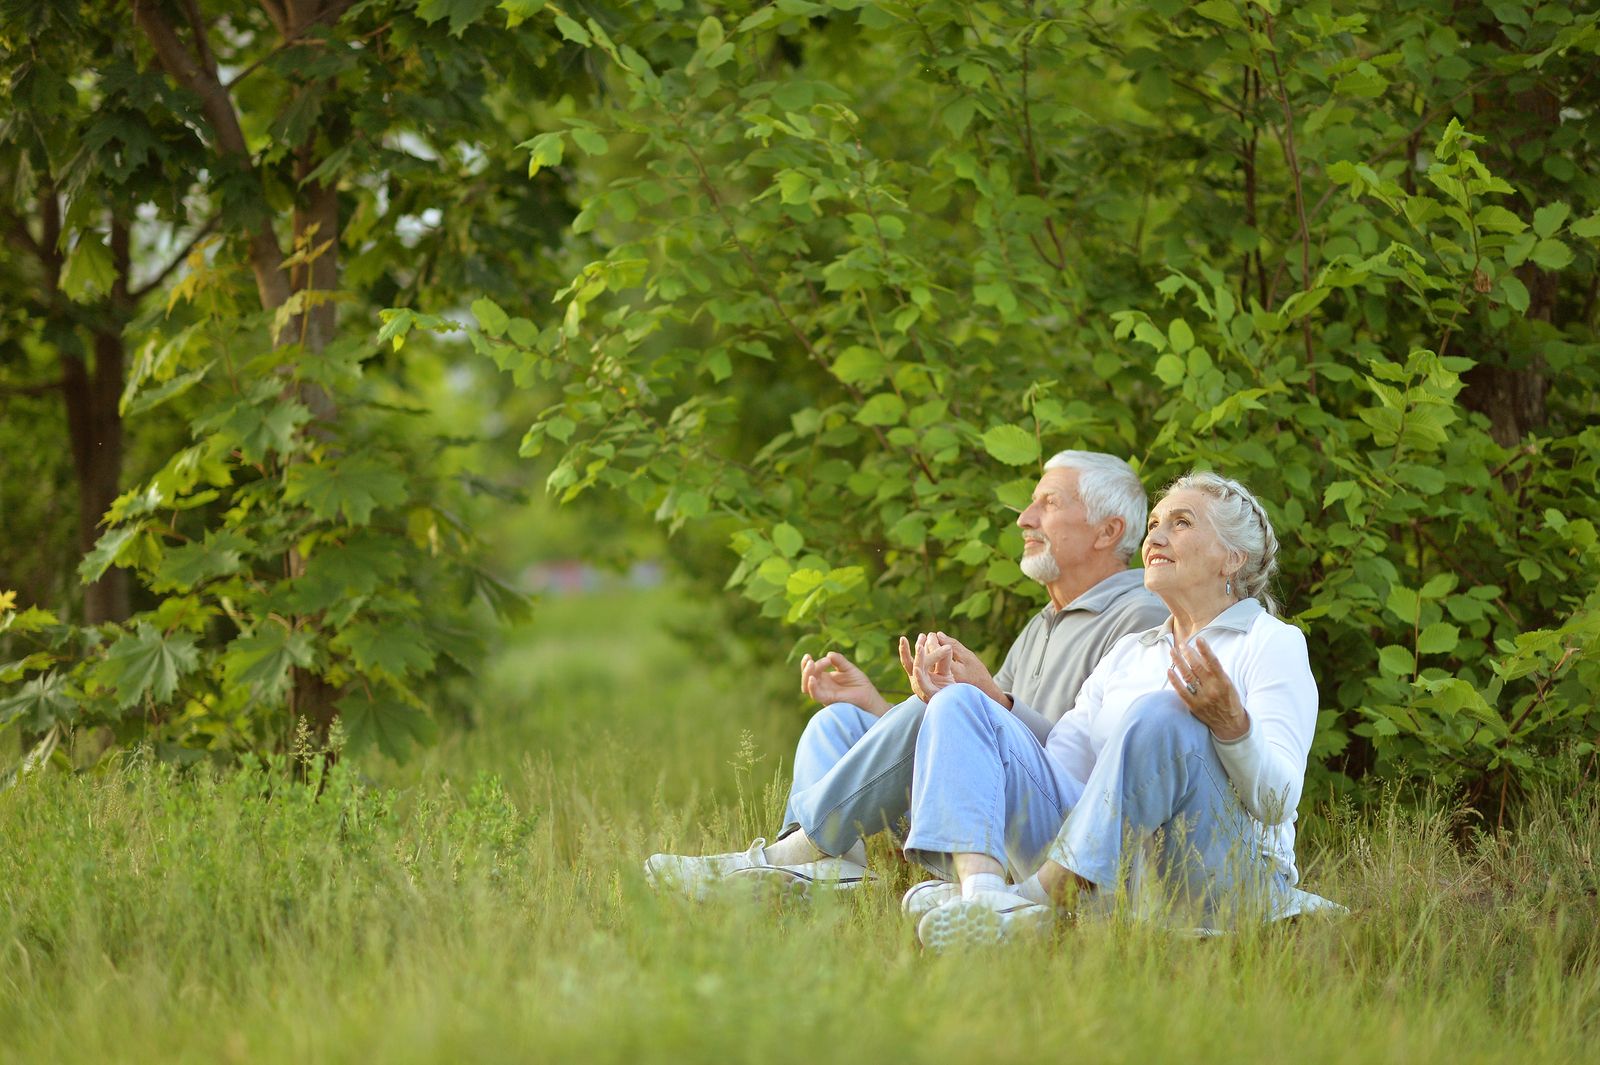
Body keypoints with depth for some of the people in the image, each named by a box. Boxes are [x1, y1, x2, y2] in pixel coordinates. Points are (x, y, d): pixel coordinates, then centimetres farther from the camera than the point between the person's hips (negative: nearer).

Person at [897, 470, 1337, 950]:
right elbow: (1053, 770, 16)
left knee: (1160, 716, -33)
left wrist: (1233, 726, -27)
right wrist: (961, 704, 8)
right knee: (962, 705, -6)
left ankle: (1034, 901, -41)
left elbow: (1277, 802, -8)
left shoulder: (1272, 643, 7)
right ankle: (982, 889, -36)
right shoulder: (1128, 653, 26)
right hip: (1105, 871, 6)